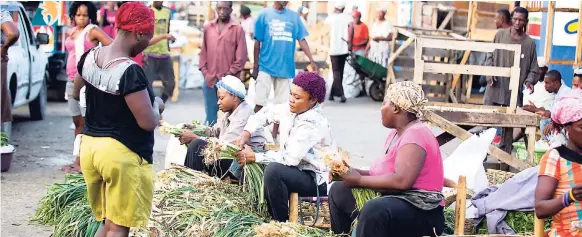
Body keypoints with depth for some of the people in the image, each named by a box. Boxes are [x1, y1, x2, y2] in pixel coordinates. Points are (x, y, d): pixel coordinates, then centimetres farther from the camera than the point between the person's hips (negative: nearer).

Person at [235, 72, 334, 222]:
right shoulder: (291, 110, 0)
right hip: (300, 170, 9)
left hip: (318, 180, -9)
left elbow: (290, 158, -28)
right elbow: (266, 113, 17)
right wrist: (247, 131, -1)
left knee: (273, 170, -29)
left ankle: (283, 224, -15)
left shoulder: (312, 124, -25)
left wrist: (254, 157, -21)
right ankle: (273, 218, 14)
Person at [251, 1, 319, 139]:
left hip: (286, 67, 3)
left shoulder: (294, 16, 6)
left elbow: (302, 40, 5)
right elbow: (257, 42, 1)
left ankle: (274, 135, 19)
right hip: (266, 66, -3)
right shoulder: (264, 15, -1)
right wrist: (255, 66, -2)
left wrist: (311, 61, -4)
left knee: (281, 104, 8)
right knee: (260, 103, -2)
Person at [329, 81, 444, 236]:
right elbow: (385, 174, 13)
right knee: (339, 190, 15)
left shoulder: (415, 135, -18)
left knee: (374, 210, -39)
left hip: (420, 212, -11)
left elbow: (401, 181, -30)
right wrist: (352, 172, -1)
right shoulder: (397, 133, 14)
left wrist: (360, 180, -19)